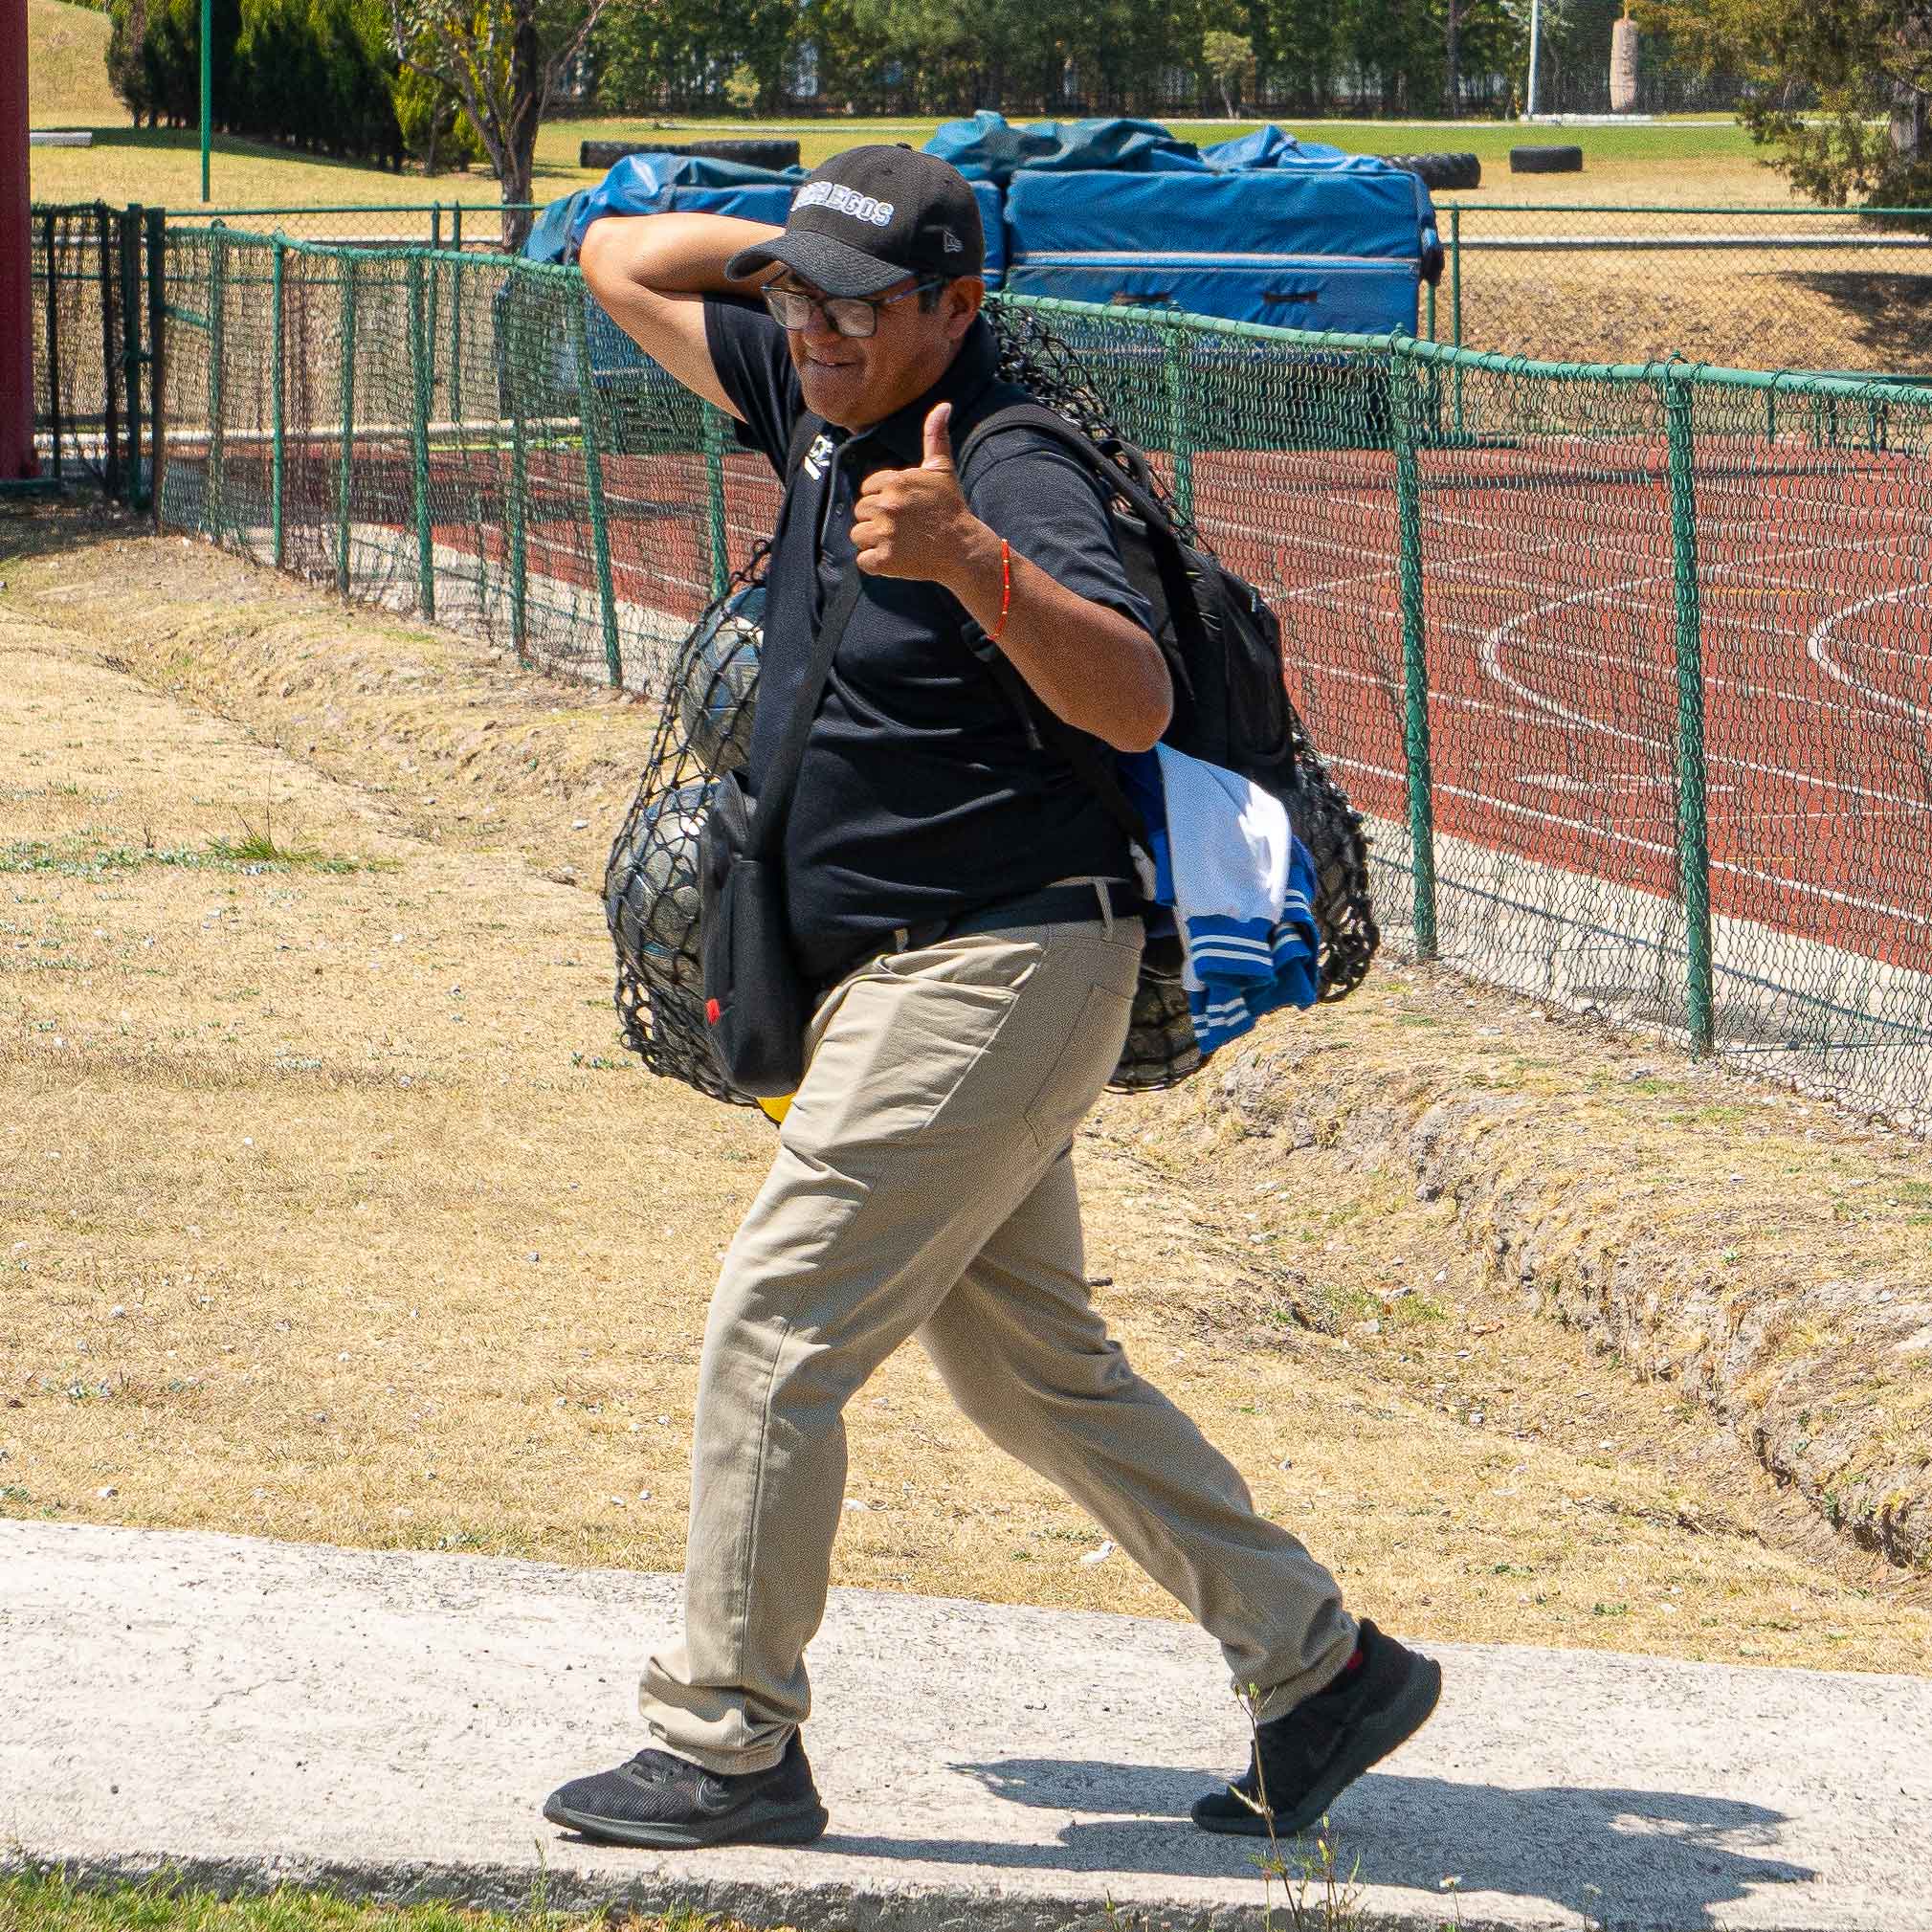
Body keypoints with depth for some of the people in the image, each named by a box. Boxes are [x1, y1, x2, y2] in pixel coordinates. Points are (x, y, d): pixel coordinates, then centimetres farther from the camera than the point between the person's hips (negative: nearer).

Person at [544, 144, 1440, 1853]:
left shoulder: (1016, 480, -20)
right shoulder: (824, 412, 6)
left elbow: (1135, 701, -38)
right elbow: (619, 263, 19)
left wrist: (969, 560, -51)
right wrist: (796, 239, 7)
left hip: (998, 973, -10)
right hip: (909, 984, 10)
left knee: (777, 1337, -8)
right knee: (1029, 1368, 15)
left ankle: (728, 1746, 0)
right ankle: (1320, 1665, 21)